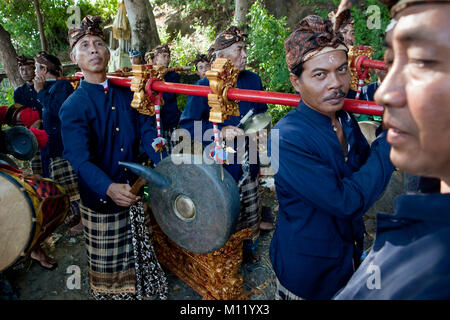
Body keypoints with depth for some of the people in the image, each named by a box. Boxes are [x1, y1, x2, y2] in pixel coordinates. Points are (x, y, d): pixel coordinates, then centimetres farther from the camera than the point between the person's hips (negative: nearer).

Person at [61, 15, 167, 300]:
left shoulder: (127, 94, 4)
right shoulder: (73, 107, -11)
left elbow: (147, 131, -3)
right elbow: (80, 159, -22)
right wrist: (109, 188, -40)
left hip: (134, 190, 4)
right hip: (100, 200, -4)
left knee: (141, 255, 19)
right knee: (108, 266, 12)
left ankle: (150, 293, 40)